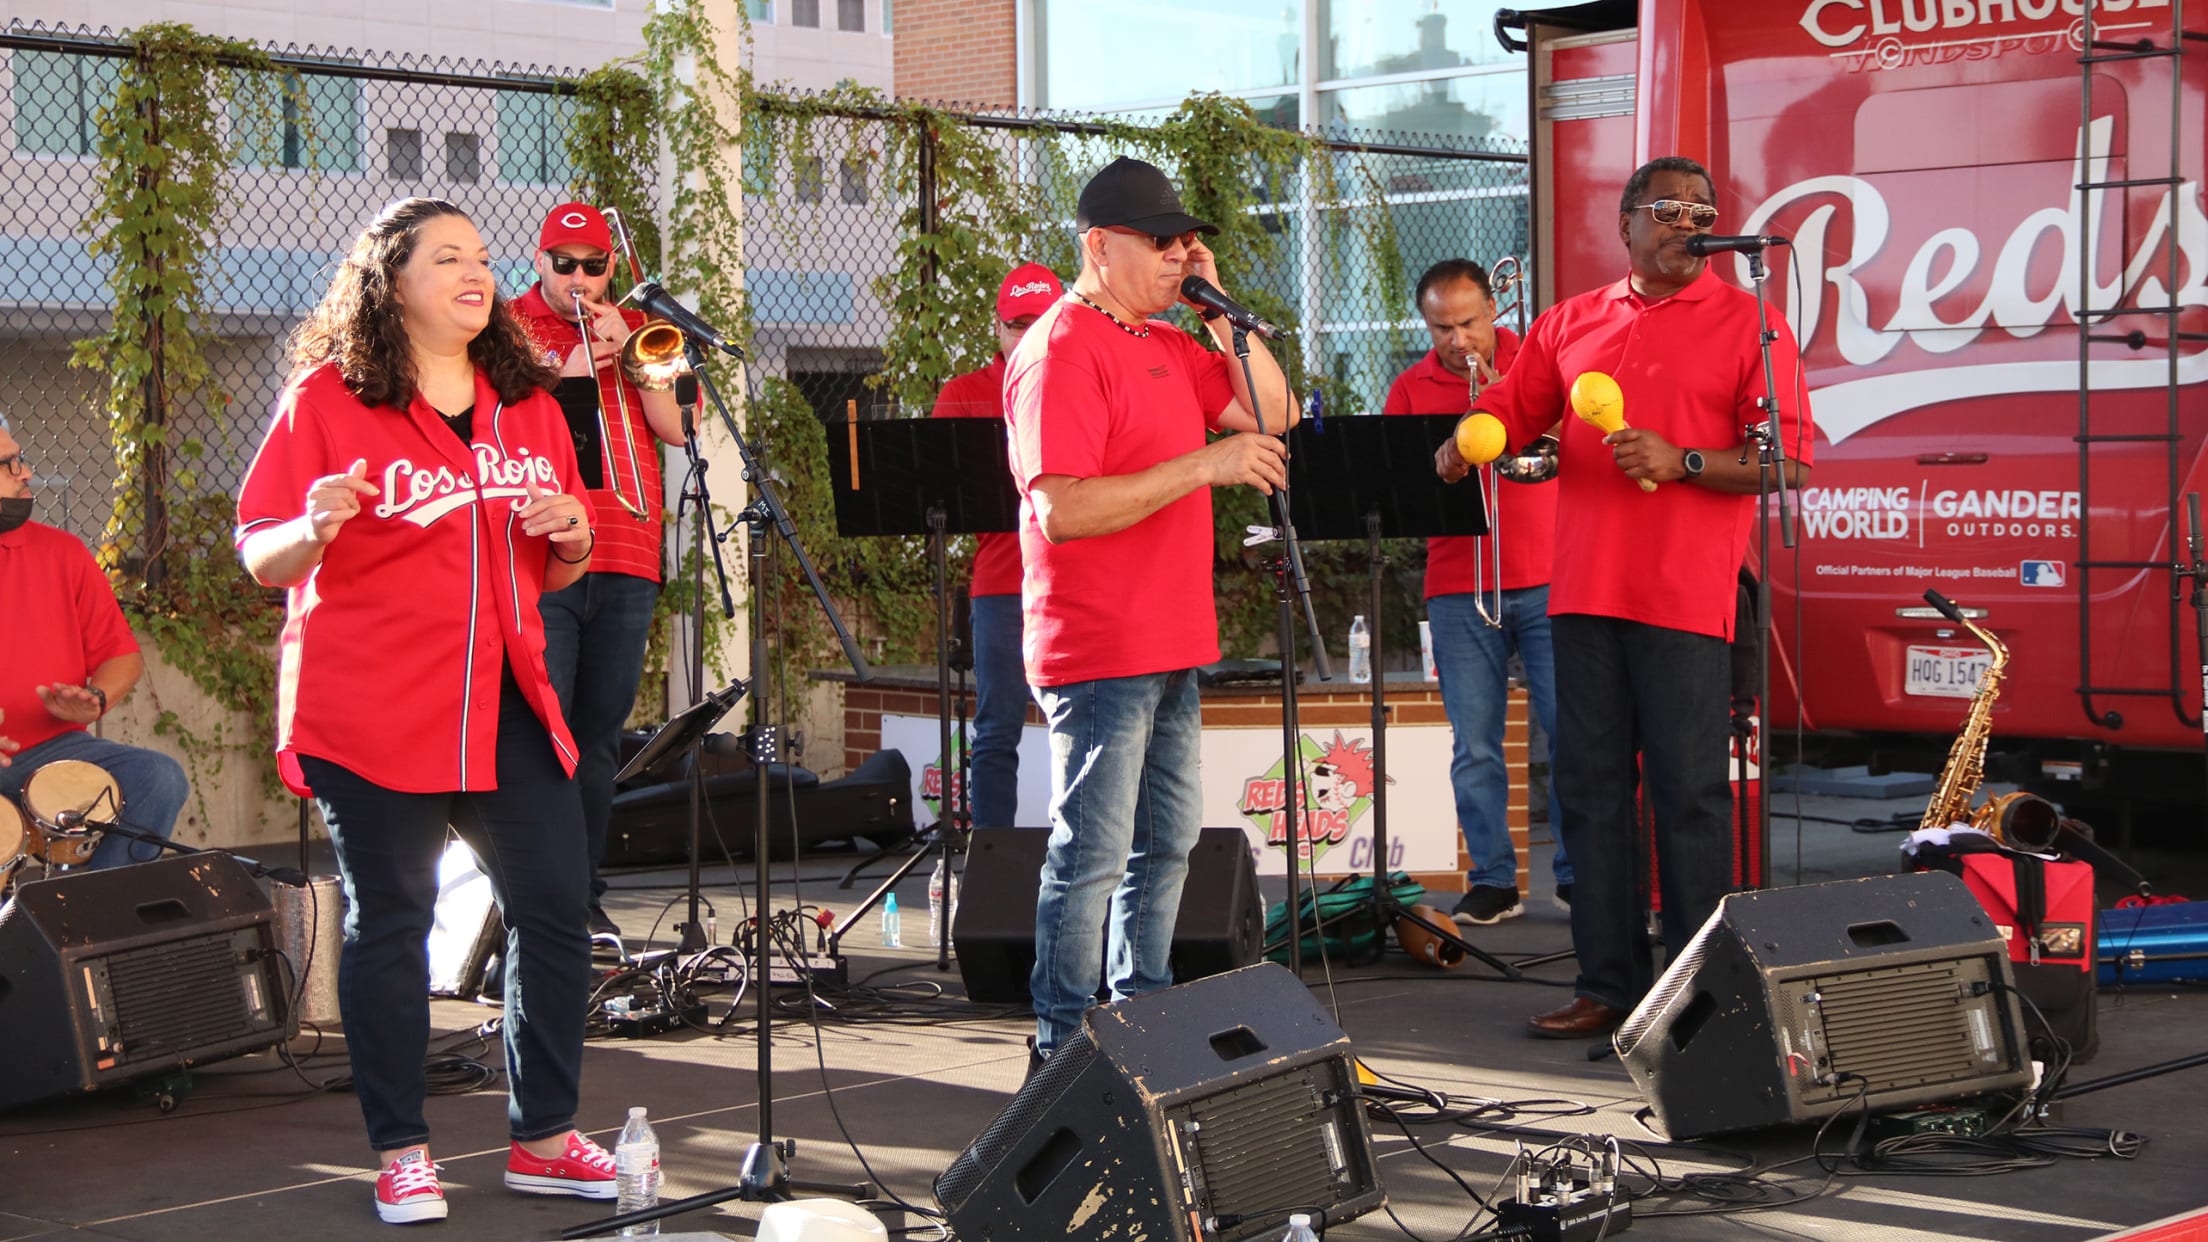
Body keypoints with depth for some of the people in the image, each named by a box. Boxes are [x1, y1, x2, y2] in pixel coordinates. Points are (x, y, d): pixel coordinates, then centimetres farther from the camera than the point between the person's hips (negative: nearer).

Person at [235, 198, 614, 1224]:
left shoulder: (526, 401, 12)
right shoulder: (327, 399, -4)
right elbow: (259, 559, -4)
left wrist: (572, 538, -3)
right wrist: (315, 530, -26)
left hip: (504, 701, 5)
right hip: (372, 707, -5)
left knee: (555, 906, 2)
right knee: (388, 922, 1)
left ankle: (544, 1139, 15)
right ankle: (401, 1155, 11)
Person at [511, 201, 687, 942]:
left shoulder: (639, 332, 16)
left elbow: (679, 428, 5)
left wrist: (628, 354, -5)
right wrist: (568, 379, -11)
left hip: (624, 562, 4)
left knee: (599, 741, 6)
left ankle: (583, 895, 11)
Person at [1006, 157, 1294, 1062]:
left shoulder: (1164, 344, 15)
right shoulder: (1061, 352, -14)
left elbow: (1273, 413, 14)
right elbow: (1062, 510, -23)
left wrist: (1216, 305, 4)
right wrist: (1205, 465, -24)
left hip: (1170, 647, 10)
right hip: (1098, 652, -10)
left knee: (1165, 845, 16)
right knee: (1092, 859, -6)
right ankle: (1062, 1049, 1)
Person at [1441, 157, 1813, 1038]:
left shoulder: (1748, 324, 2)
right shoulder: (1571, 324, 14)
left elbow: (1790, 463, -5)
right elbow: (1508, 414, 21)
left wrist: (1681, 461, -17)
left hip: (1687, 599, -4)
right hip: (1585, 595, 4)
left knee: (1689, 795, -4)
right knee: (1591, 789, 6)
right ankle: (1607, 985, 14)